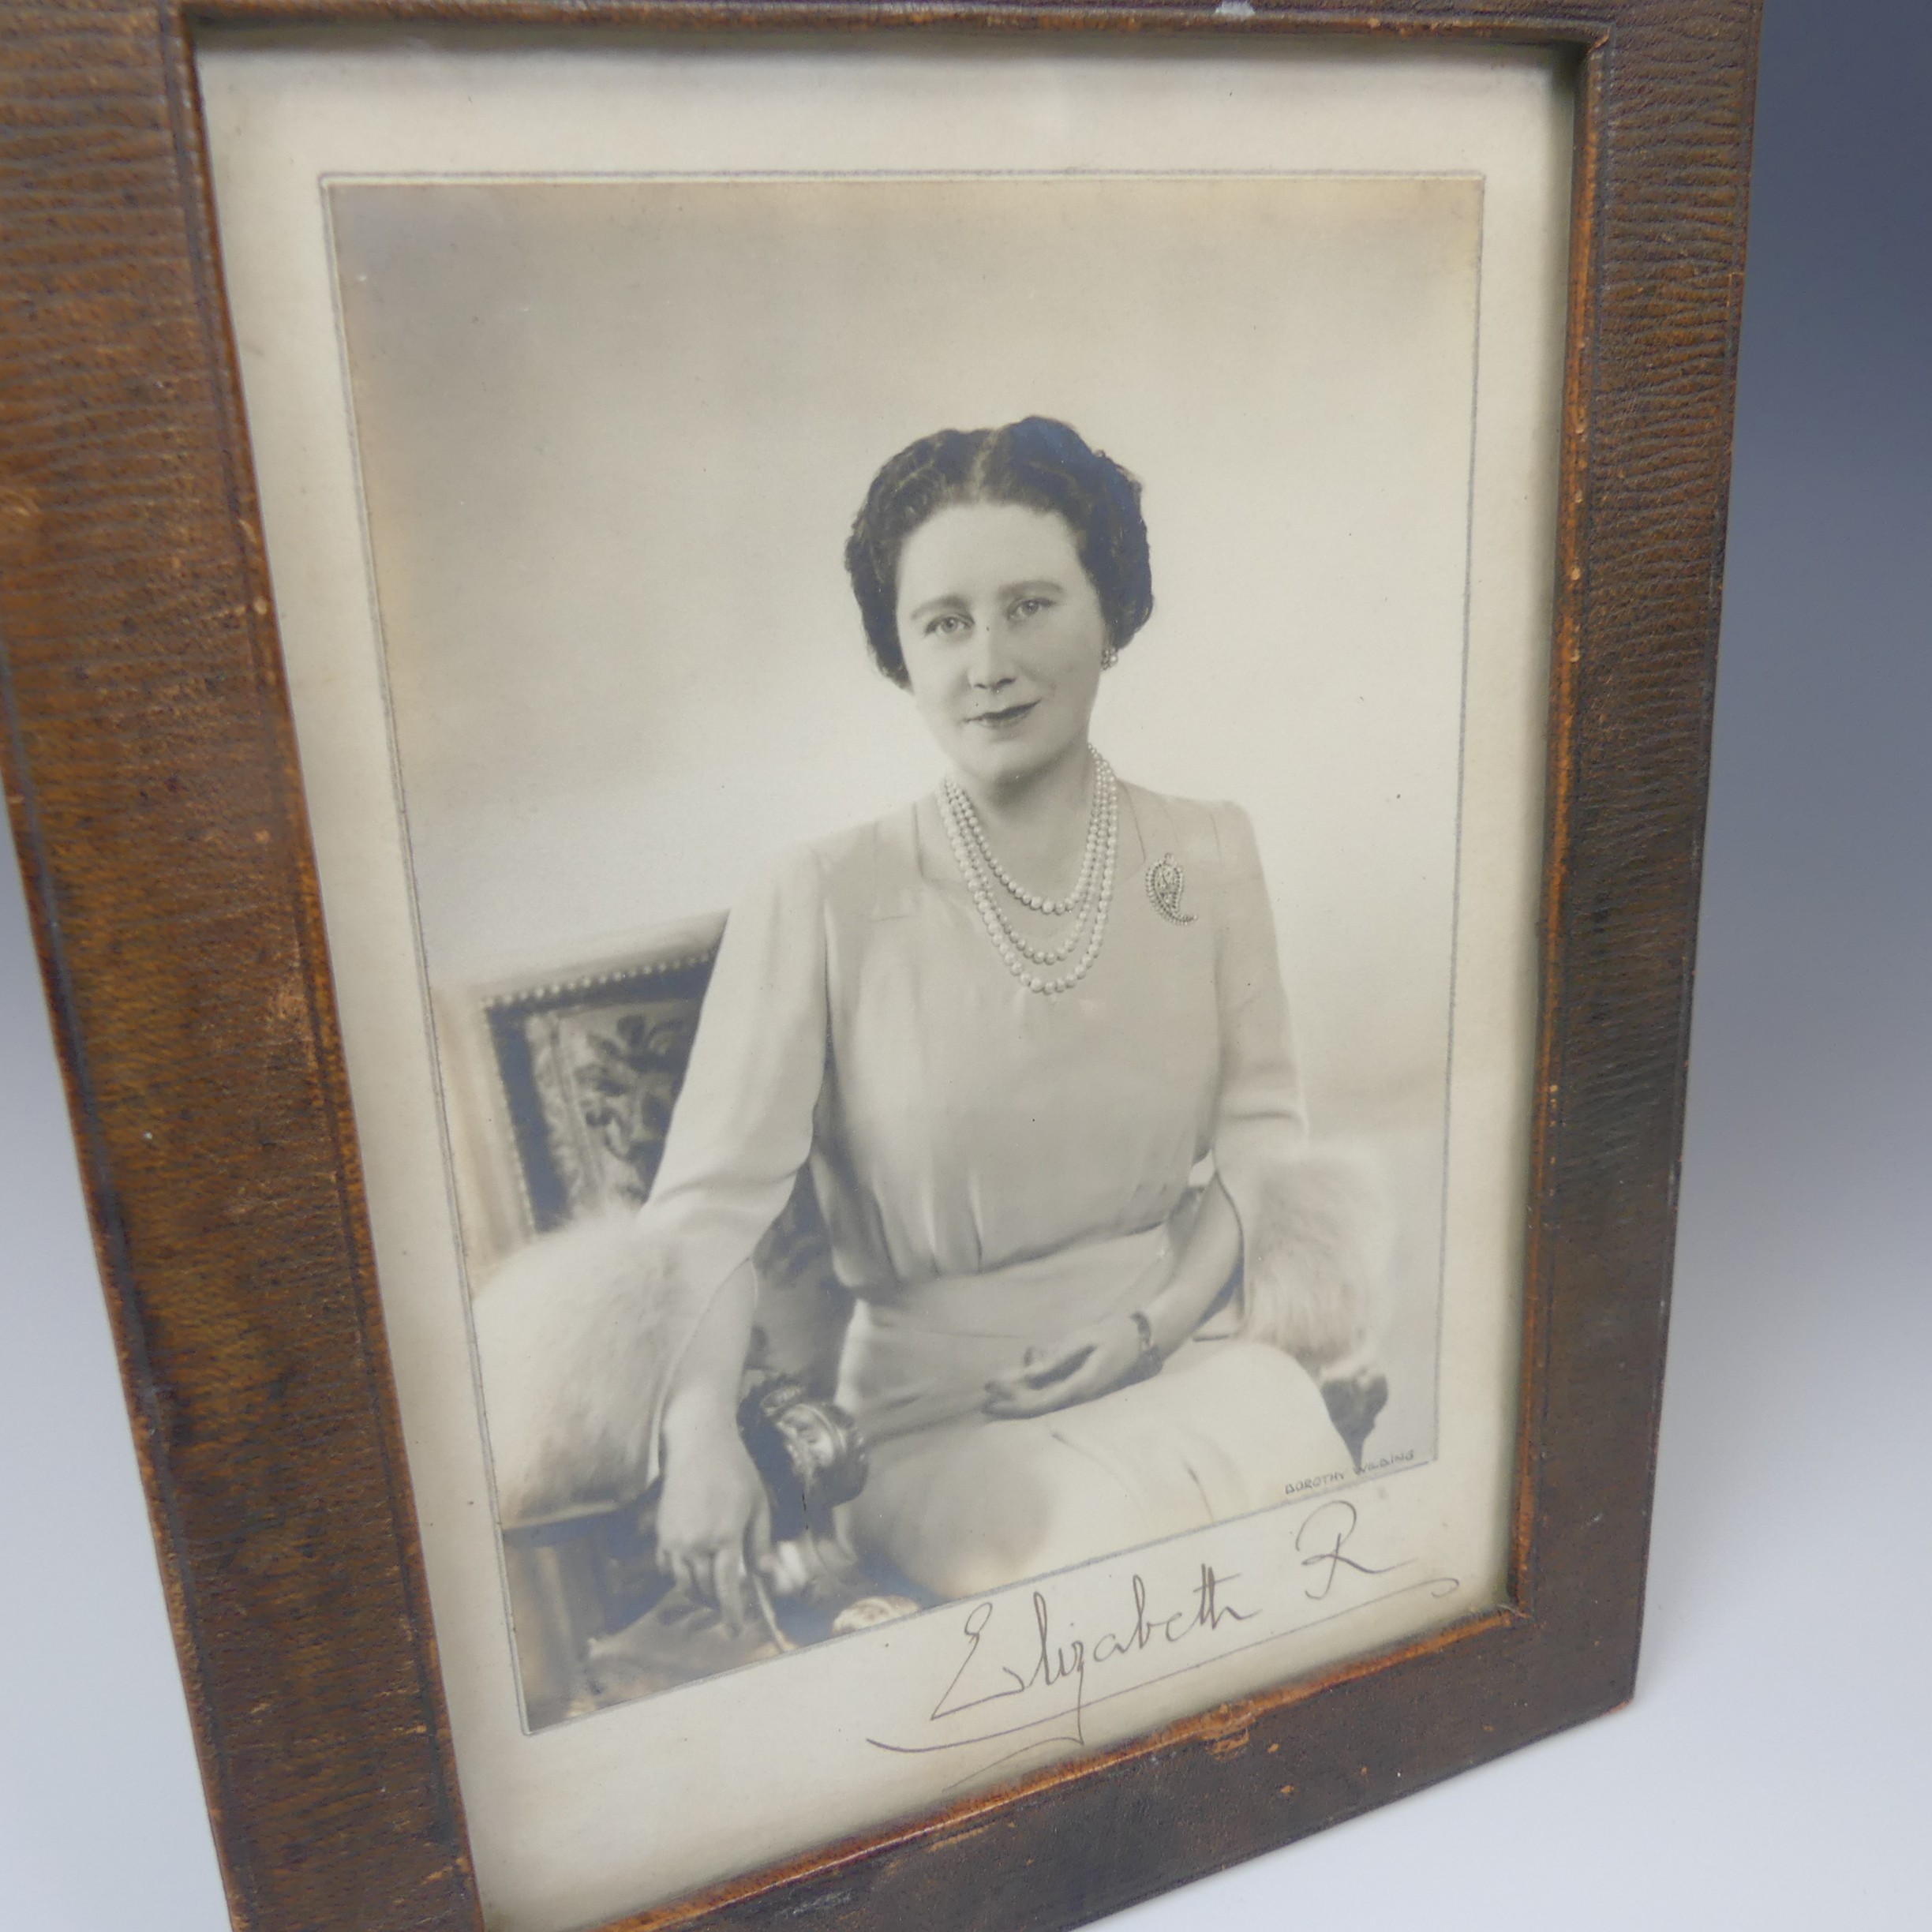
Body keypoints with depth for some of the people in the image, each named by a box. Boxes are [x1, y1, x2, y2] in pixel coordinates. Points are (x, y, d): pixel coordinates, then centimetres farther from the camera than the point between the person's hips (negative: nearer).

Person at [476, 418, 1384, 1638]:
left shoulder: (1211, 855, 3)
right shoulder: (824, 904, -9)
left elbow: (1263, 1130, 8)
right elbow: (715, 1203, -12)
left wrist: (1162, 1315, -7)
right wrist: (701, 1430, -28)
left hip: (1190, 1362, 4)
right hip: (936, 1411, -3)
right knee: (1108, 1537, -32)